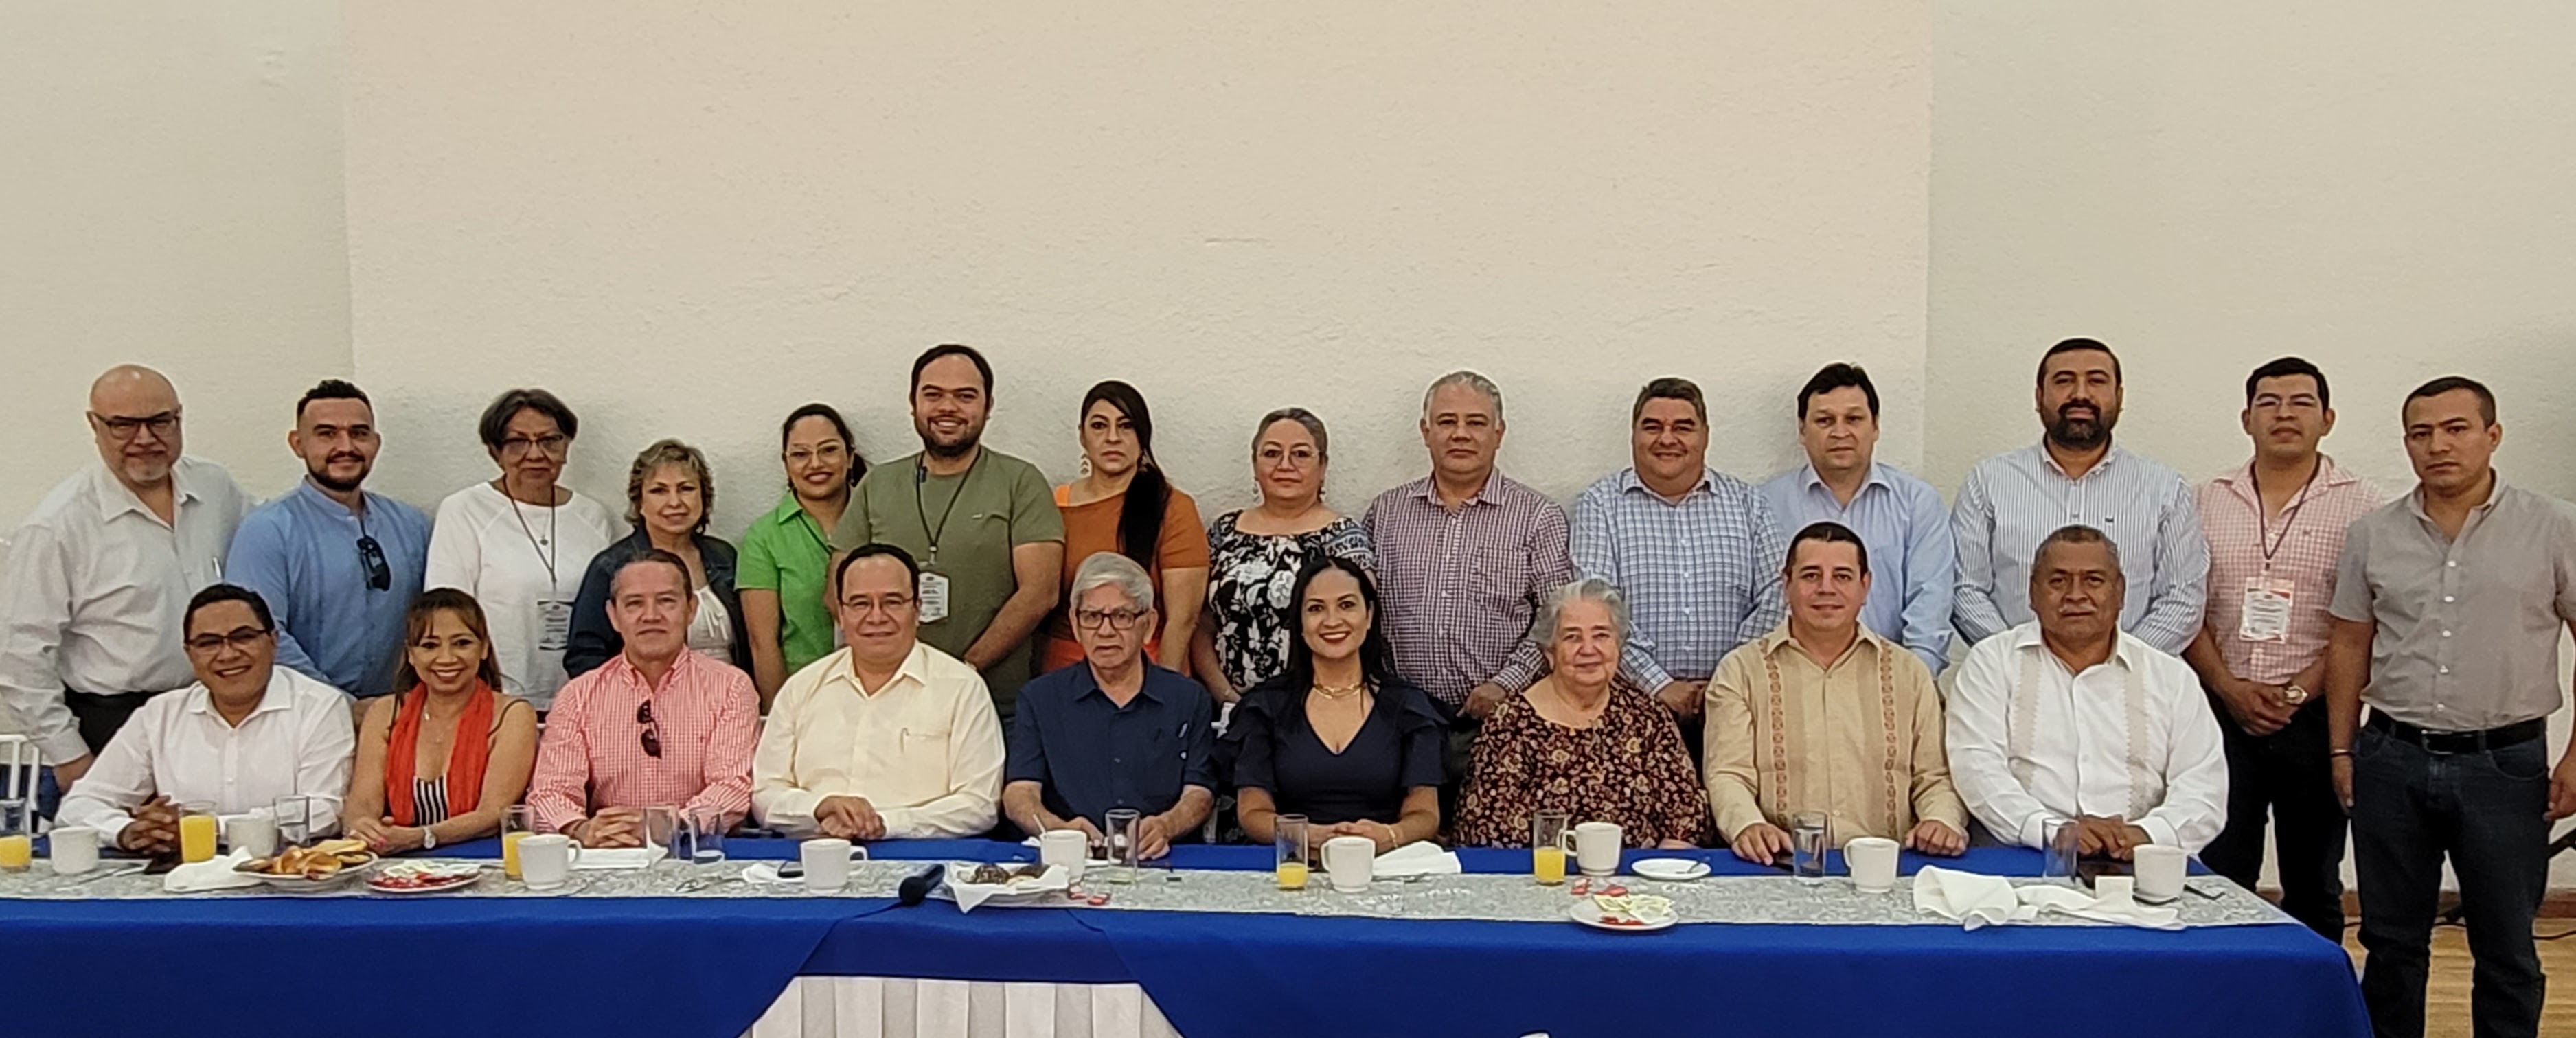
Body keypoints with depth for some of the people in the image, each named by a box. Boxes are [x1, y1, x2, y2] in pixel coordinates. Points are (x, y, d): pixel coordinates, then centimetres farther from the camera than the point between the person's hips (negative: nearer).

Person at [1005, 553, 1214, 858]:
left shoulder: (1189, 699, 14)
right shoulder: (1039, 698, 13)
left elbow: (1199, 793, 5)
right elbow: (1019, 794, 3)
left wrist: (1165, 826, -18)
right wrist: (1059, 829, -20)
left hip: (1159, 862, 1)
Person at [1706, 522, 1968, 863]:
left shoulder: (1908, 672, 20)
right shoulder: (1740, 671, 12)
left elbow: (1935, 777, 17)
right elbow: (1728, 774, 1)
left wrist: (1943, 821, -6)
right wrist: (1748, 825, -21)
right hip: (1782, 867, -1)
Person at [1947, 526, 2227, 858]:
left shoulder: (2171, 677, 16)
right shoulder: (1991, 663, 9)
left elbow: (2204, 785, 6)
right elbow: (1977, 768, -3)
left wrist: (2149, 834, -15)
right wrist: (2053, 830, -19)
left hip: (2136, 867, 1)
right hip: (2020, 863, -1)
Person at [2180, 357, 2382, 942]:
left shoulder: (2360, 506, 1)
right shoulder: (2209, 502, 8)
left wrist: (2300, 692, -12)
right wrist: (2230, 688, -7)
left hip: (2317, 717, -1)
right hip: (2223, 716, 2)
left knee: (2314, 884, 10)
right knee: (2219, 879, 4)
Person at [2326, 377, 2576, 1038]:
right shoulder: (2373, 535, 5)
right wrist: (2342, 749, 6)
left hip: (2505, 762, -2)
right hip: (2392, 762, 2)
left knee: (2506, 948, 8)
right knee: (2391, 941, 11)